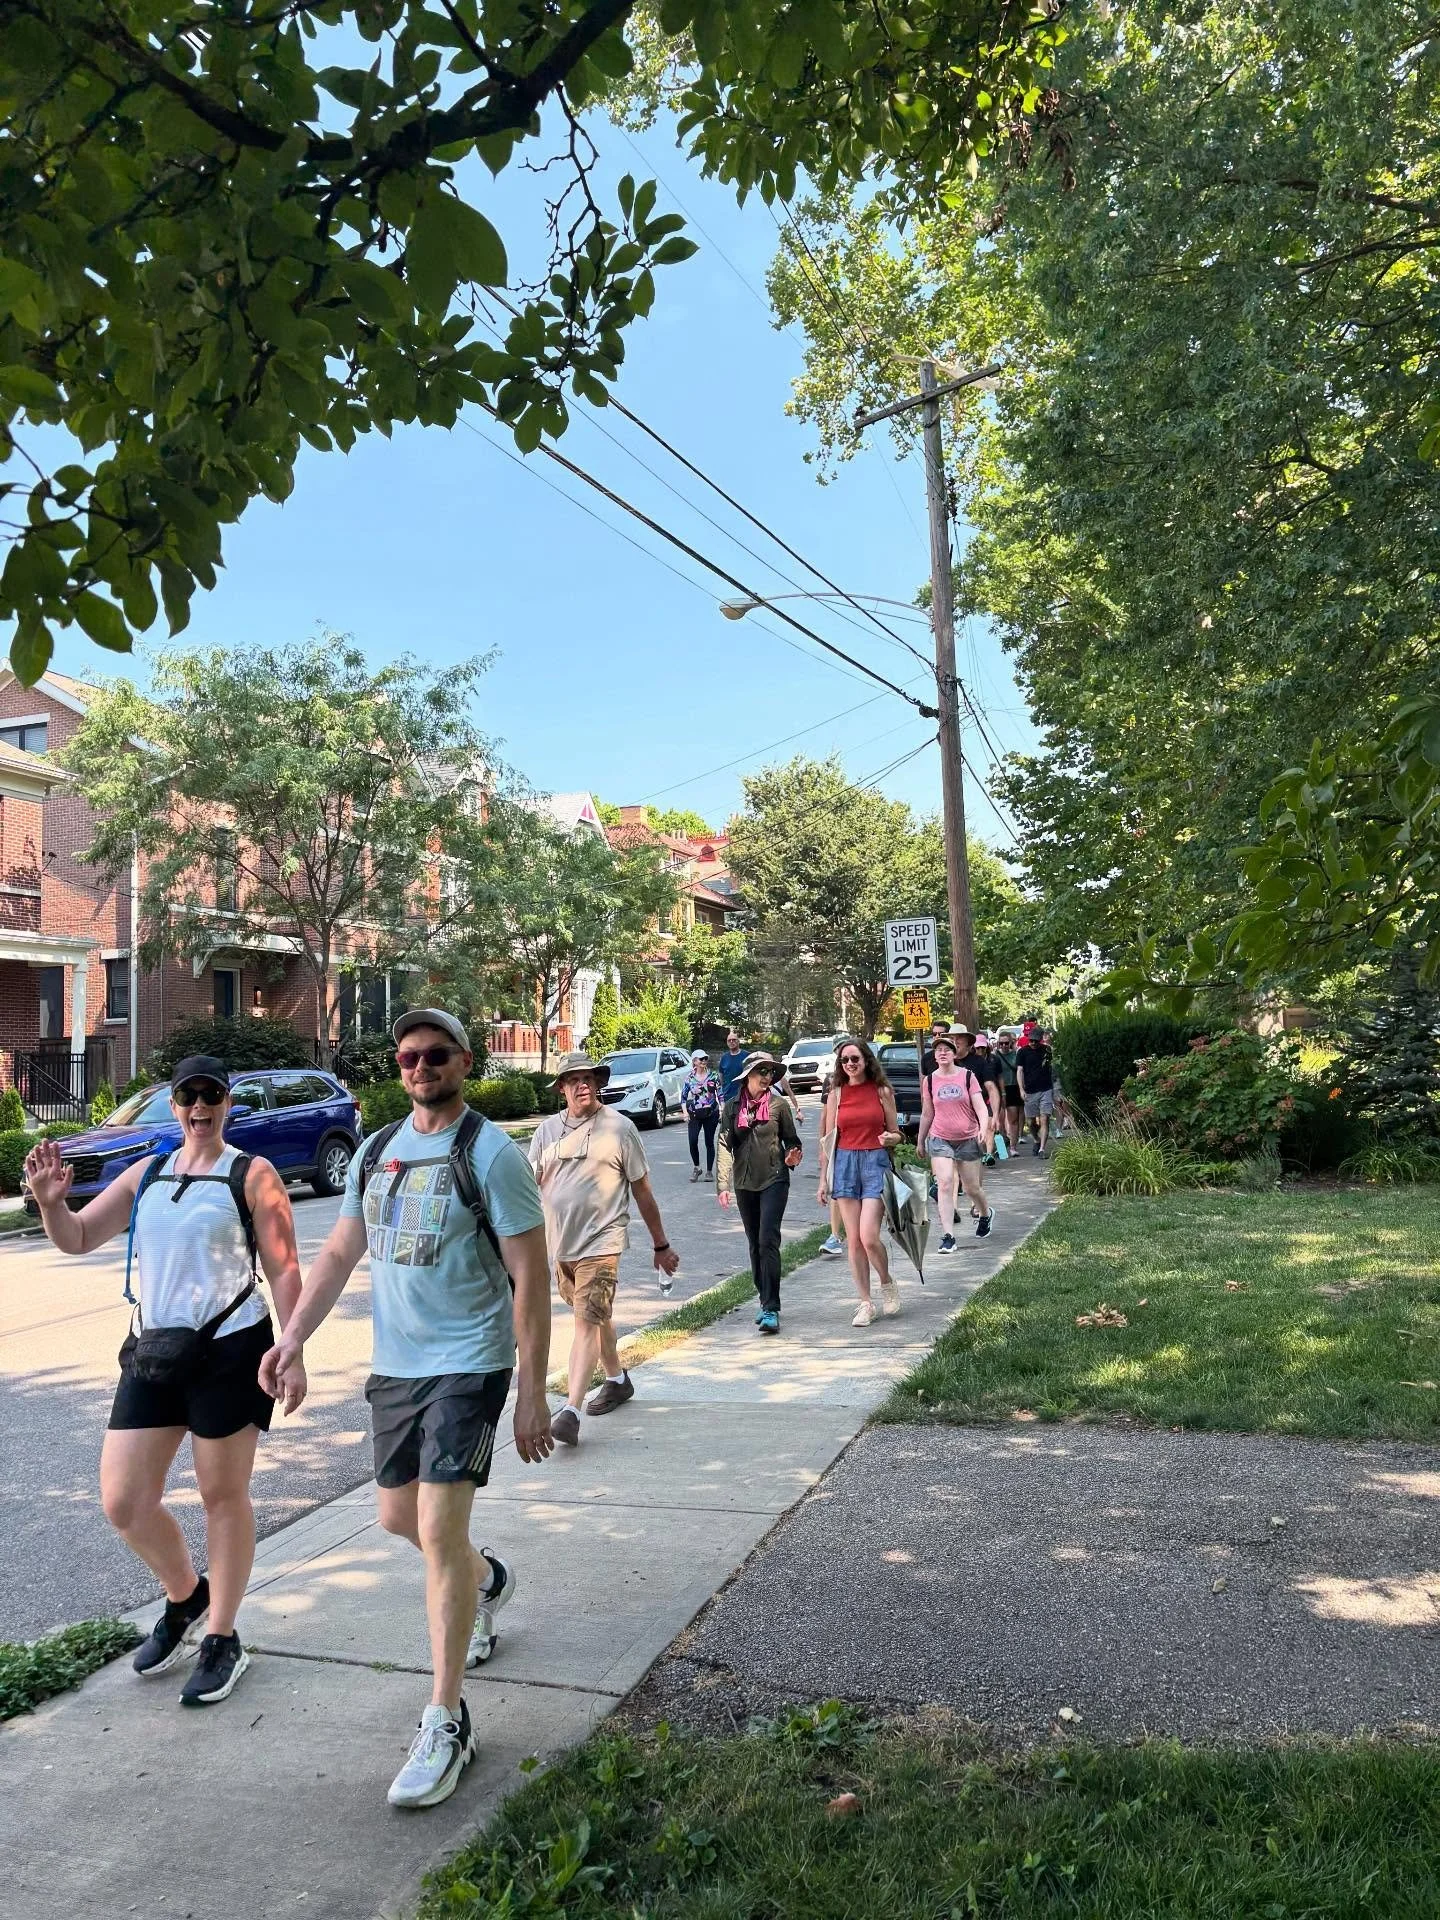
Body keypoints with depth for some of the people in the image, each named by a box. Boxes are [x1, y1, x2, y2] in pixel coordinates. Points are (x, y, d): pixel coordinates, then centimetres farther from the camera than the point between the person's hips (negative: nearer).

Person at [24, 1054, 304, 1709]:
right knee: (122, 1503, 6)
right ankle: (186, 1596, 34)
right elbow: (77, 1239, 12)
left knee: (223, 1496, 7)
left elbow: (284, 1271, -6)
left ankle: (222, 1639, 25)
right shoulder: (145, 1175, 10)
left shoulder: (253, 1176, -5)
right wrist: (50, 1201, -9)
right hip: (152, 1353, 5)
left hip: (229, 1349, -5)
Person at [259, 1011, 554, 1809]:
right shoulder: (375, 1152, 7)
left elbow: (530, 1277, -13)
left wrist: (532, 1394, -16)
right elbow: (340, 1251, 12)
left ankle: (446, 1723, 6)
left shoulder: (491, 1153, -12)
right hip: (393, 1364, 7)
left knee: (439, 1532, -10)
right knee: (398, 1517, 18)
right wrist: (293, 1336, -2)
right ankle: (485, 1578, 49)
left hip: (468, 1365, -7)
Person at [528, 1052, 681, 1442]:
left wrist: (661, 1246, 5)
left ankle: (571, 1412, -14)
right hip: (559, 1244, 5)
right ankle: (617, 1381, 39)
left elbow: (643, 1191, 1)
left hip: (600, 1242, -5)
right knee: (596, 1316, 20)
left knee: (587, 1322, -13)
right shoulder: (547, 1131, 6)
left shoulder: (619, 1128, -4)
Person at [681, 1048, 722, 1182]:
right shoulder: (689, 1077, 2)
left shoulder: (713, 1075, 1)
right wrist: (685, 1112, -4)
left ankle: (709, 1171, 14)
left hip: (711, 1113, 0)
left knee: (709, 1142, 4)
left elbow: (721, 1094, 5)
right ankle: (696, 1168, 6)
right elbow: (683, 1096, 7)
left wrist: (722, 1111, -3)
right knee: (693, 1141, -13)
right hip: (694, 1114, 0)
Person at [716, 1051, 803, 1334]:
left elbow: (791, 1139, 9)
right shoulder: (733, 1107, 4)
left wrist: (792, 1157, -12)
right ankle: (765, 1301, 26)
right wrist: (724, 1185, -4)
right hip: (744, 1183, 3)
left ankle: (771, 1310, -14)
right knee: (755, 1244, 12)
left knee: (768, 1241, -14)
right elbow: (725, 1146, 2)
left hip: (774, 1180, -3)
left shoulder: (779, 1104, 0)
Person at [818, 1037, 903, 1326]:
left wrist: (890, 1138, -14)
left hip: (876, 1163, -2)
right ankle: (866, 1303, 13)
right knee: (853, 1240, 3)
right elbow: (828, 1138, 9)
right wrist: (823, 1178, 6)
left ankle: (887, 1284, 14)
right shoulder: (836, 1094, 6)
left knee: (868, 1237, -14)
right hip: (845, 1164, 3)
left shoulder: (882, 1091, 2)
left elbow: (895, 1133, 10)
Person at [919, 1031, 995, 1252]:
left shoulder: (968, 1076, -1)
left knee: (972, 1187, 9)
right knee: (944, 1184, -14)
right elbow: (927, 1113, 13)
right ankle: (947, 1236, -11)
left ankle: (986, 1213, 42)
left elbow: (981, 1107, -6)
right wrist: (920, 1141, 18)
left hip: (968, 1139, -1)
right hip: (940, 1139, 1)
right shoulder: (929, 1080, 3)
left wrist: (984, 1128, -23)